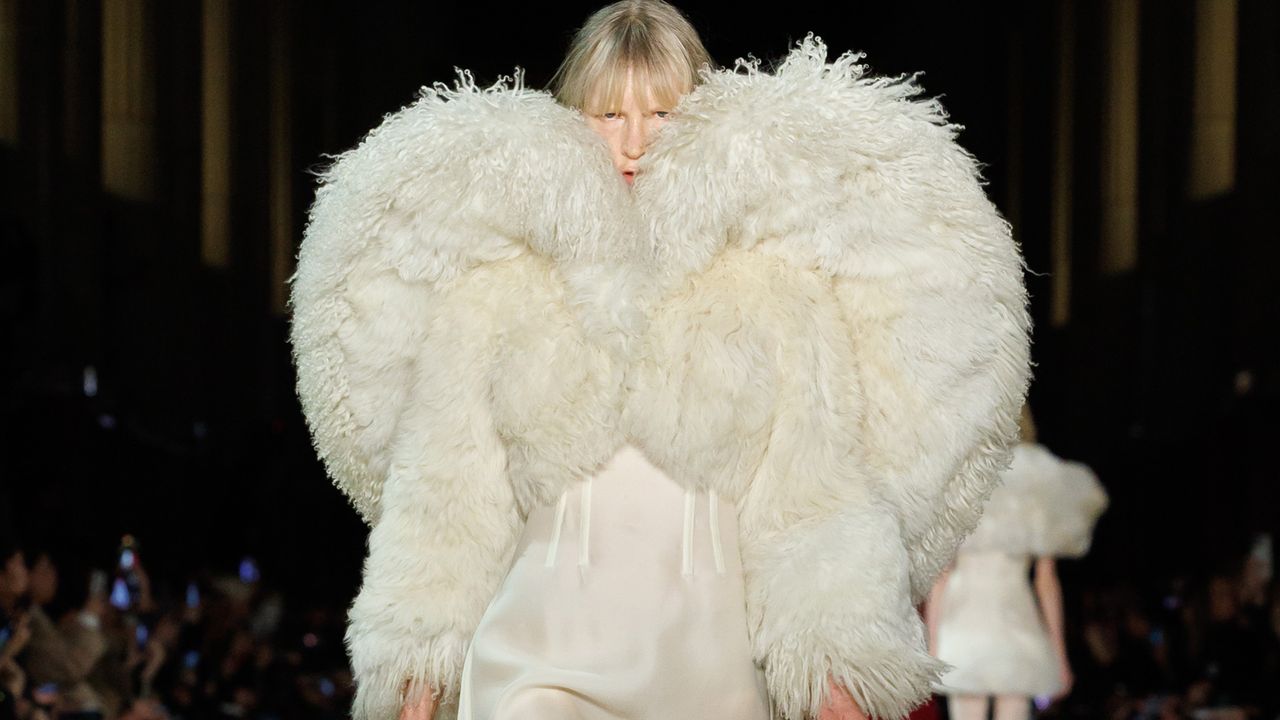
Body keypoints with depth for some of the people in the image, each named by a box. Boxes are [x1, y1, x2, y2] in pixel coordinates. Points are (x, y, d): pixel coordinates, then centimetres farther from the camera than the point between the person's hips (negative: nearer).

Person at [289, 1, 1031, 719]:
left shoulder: (774, 271, 3)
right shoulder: (495, 272, 6)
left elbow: (816, 489, 1)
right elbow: (446, 484, 10)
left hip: (709, 649, 0)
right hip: (543, 653, 0)